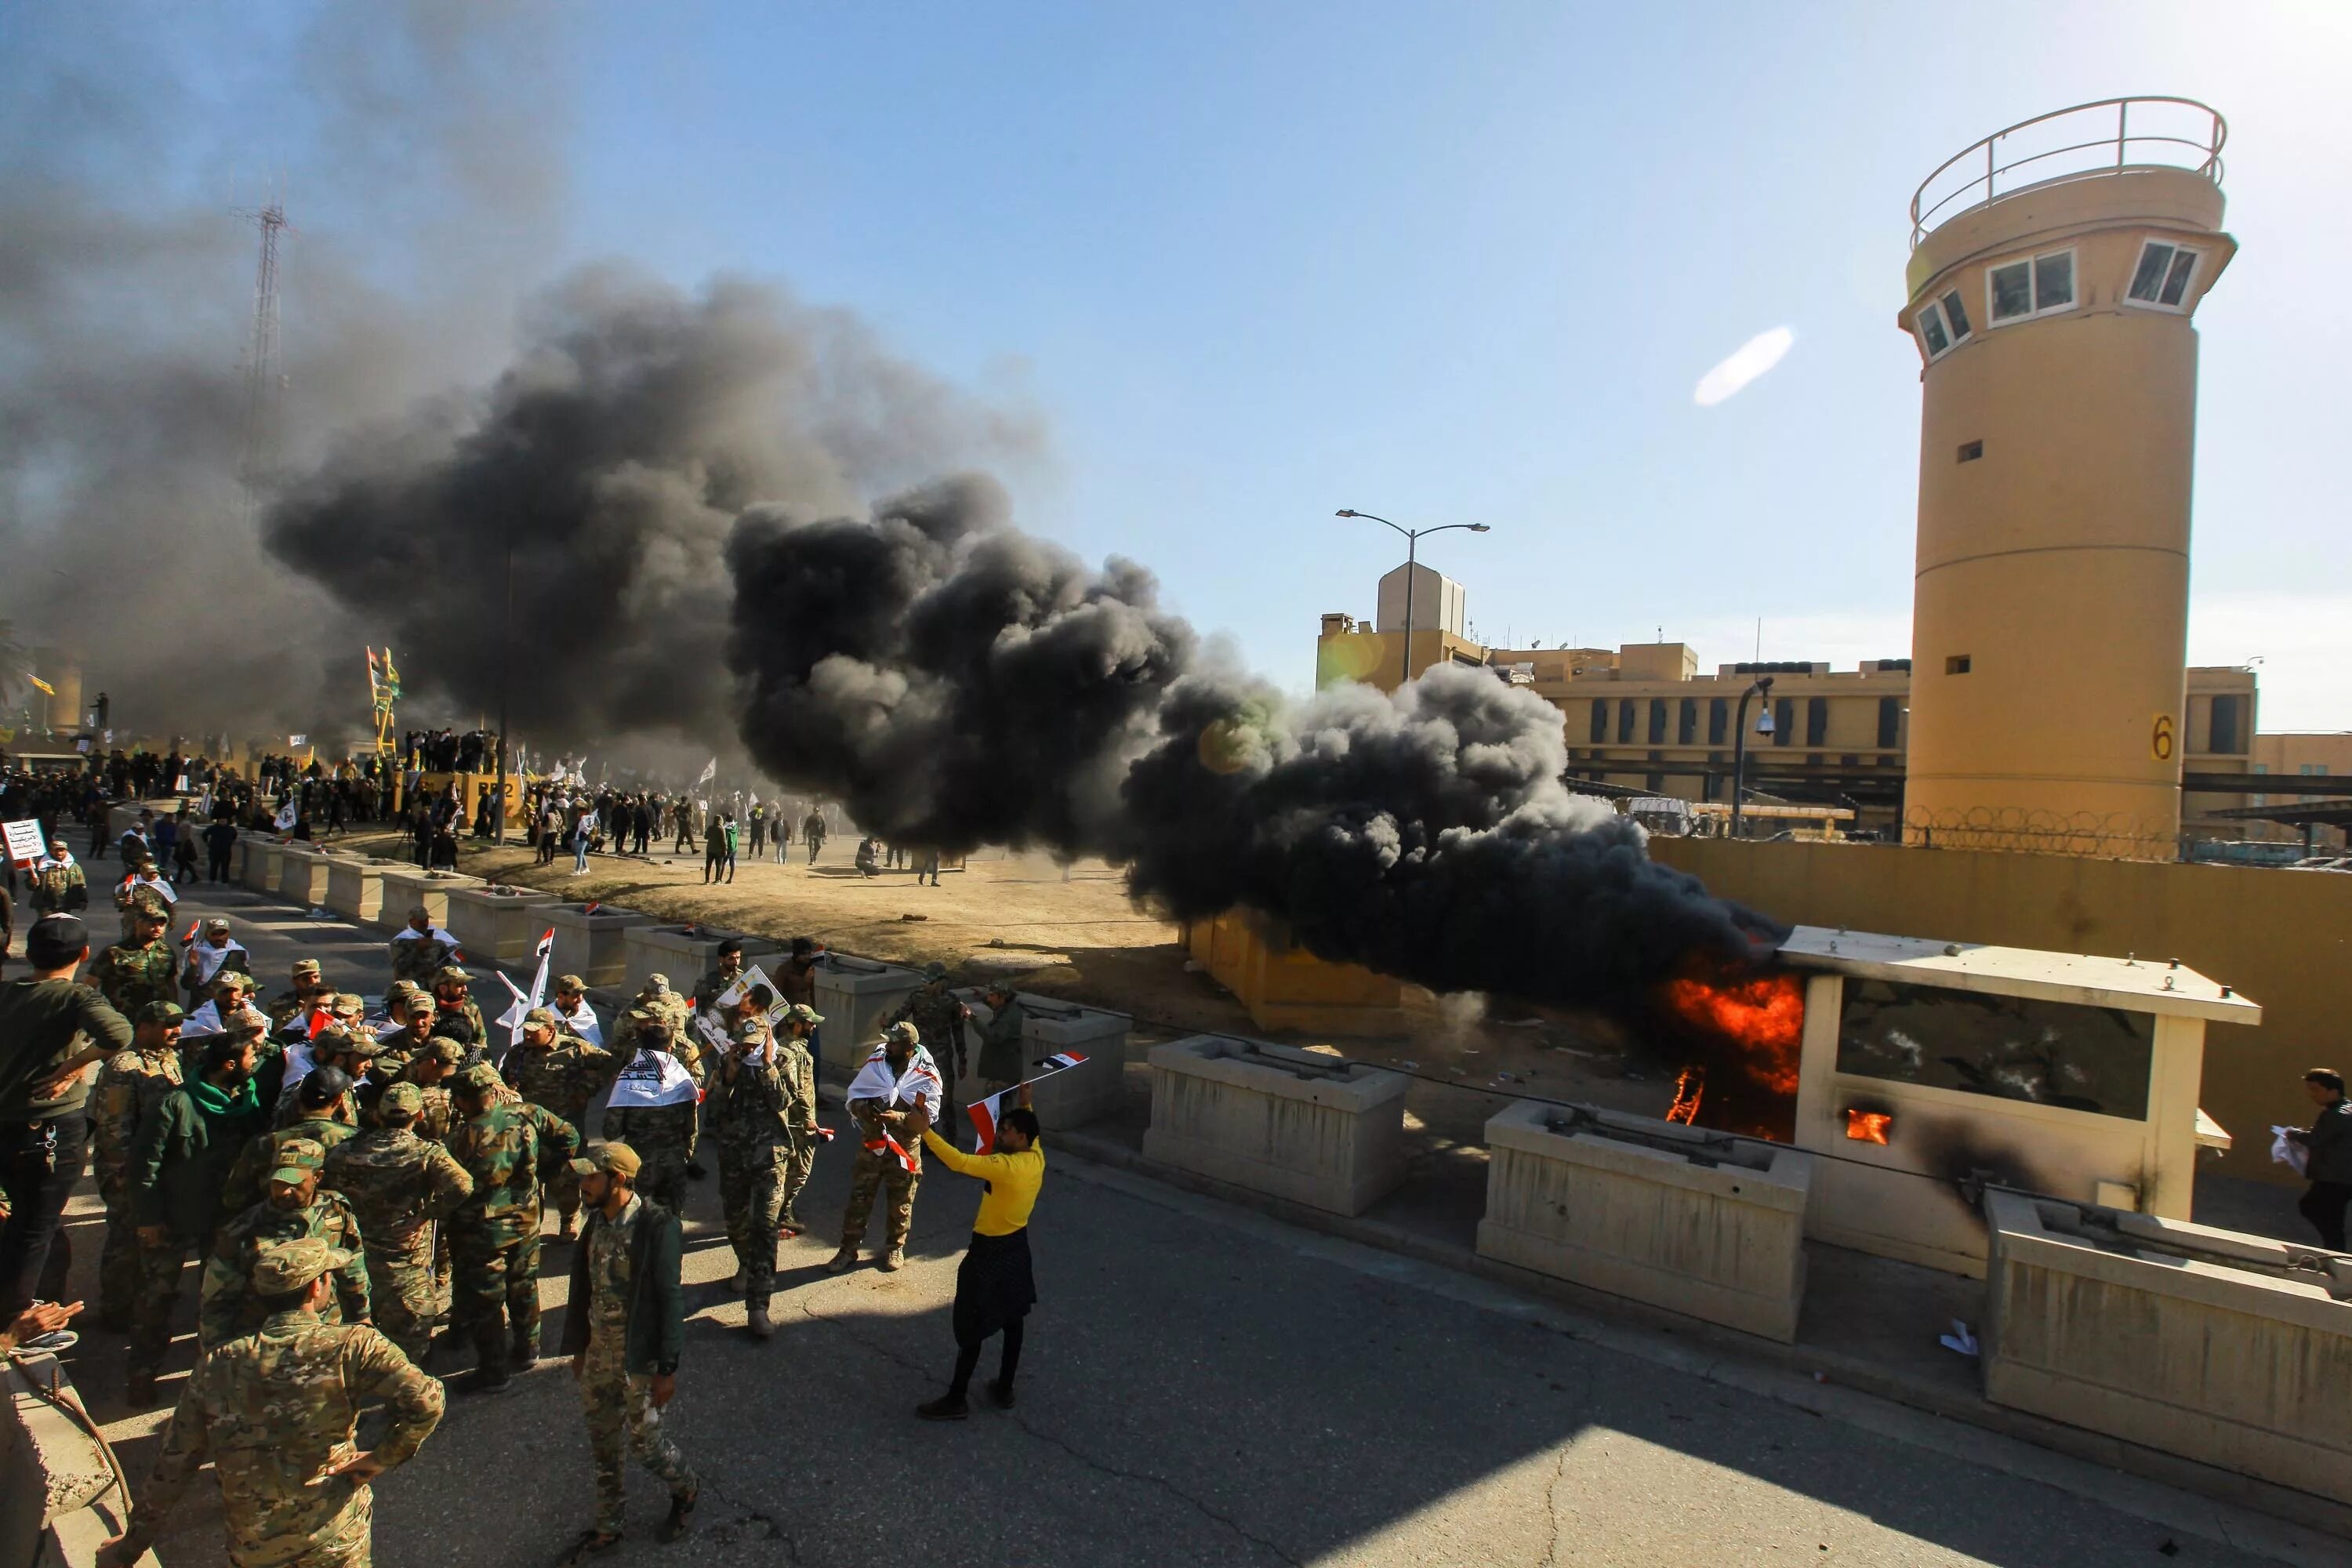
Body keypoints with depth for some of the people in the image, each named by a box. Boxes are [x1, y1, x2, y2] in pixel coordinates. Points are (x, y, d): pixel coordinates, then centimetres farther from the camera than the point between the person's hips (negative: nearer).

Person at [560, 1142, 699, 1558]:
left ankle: (685, 1491, 36)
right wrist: (579, 1348, 15)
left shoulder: (658, 1226, -24)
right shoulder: (597, 1220, -2)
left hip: (641, 1354, -6)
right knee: (602, 1443, 18)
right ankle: (608, 1527, 38)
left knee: (642, 1438, 8)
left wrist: (667, 1368, -16)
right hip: (599, 1351, 6)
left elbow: (671, 1299, -19)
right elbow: (584, 1288, 9)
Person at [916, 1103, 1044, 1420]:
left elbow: (959, 1162, -37)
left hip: (989, 1253, -8)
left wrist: (925, 1132, -36)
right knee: (1012, 1321, 19)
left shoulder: (1005, 1167, -30)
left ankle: (956, 1400, 17)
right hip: (1017, 1248, 8)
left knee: (971, 1329, 6)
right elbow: (1032, 1135, 17)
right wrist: (1026, 1106, 20)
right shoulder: (1037, 1159, -7)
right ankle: (1005, 1389, 32)